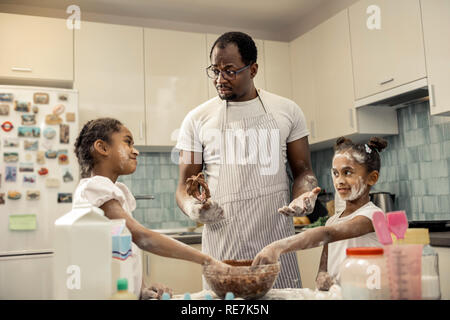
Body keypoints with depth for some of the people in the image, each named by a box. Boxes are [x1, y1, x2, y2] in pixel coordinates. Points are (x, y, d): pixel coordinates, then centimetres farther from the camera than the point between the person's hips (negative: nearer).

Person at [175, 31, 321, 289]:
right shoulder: (197, 120, 5)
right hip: (221, 244, 0)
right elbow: (185, 185, 7)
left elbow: (302, 170, 12)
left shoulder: (287, 111, 6)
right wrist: (192, 208, -16)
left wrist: (303, 196, -11)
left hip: (276, 241, 1)